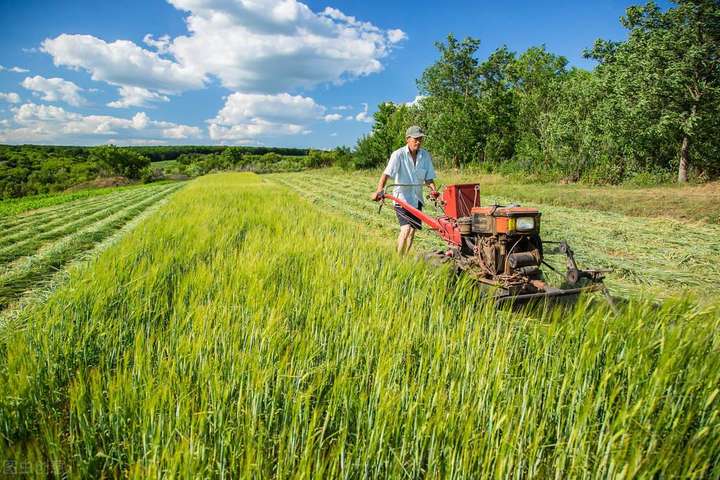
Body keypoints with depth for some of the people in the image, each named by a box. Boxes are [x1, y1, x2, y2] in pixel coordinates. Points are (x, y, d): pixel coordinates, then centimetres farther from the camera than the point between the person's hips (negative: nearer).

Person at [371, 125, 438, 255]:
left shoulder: (425, 155, 2)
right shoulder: (398, 154, -12)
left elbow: (428, 178, 4)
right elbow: (386, 174, -22)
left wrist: (433, 189, -16)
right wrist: (379, 191, -37)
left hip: (417, 198, 5)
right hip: (402, 197, -5)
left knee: (413, 230, 11)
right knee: (406, 228, -19)